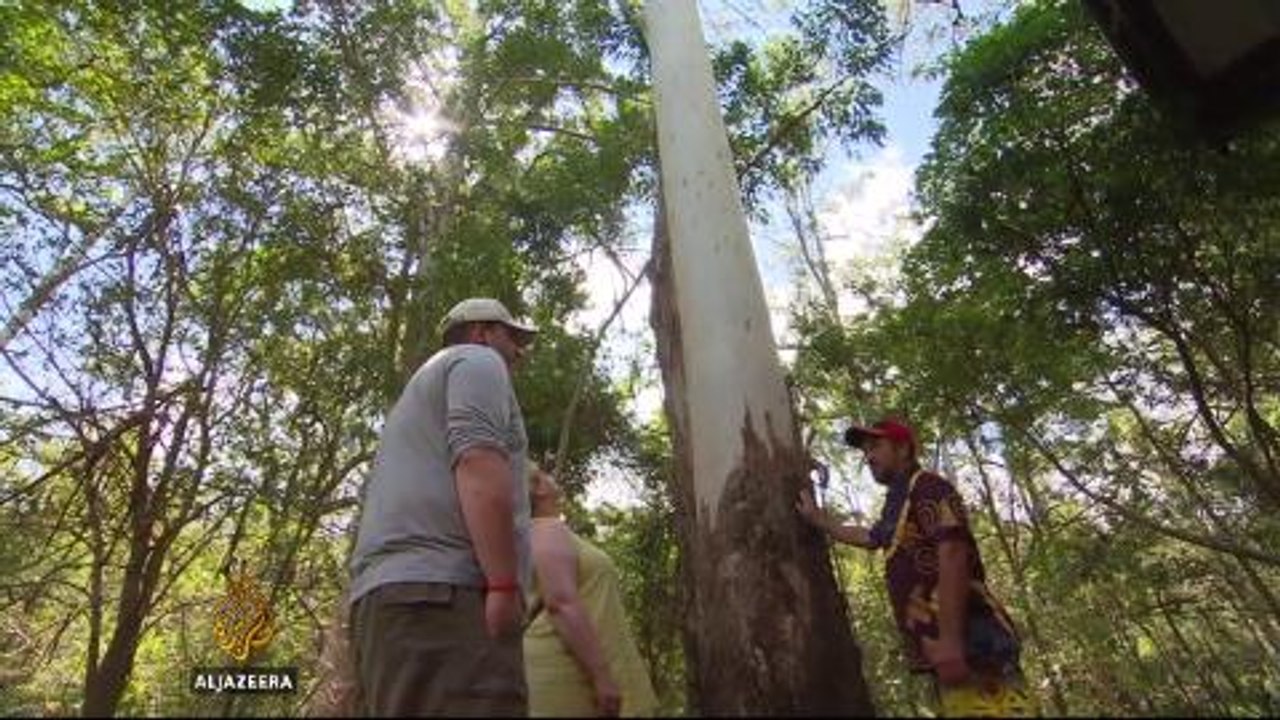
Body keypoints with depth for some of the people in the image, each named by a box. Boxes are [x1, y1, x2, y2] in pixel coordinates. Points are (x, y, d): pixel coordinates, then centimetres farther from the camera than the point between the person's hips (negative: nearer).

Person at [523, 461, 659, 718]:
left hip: (575, 671, 10)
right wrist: (602, 676, -24)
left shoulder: (544, 532, 19)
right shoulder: (549, 530, -11)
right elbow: (562, 604, -22)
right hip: (568, 671, -10)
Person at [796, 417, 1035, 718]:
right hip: (941, 644, 10)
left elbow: (952, 555, -19)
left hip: (966, 641, -9)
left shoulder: (927, 487, -4)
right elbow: (868, 537, 45)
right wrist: (816, 517, 45)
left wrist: (950, 640, -26)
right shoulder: (899, 502, 25)